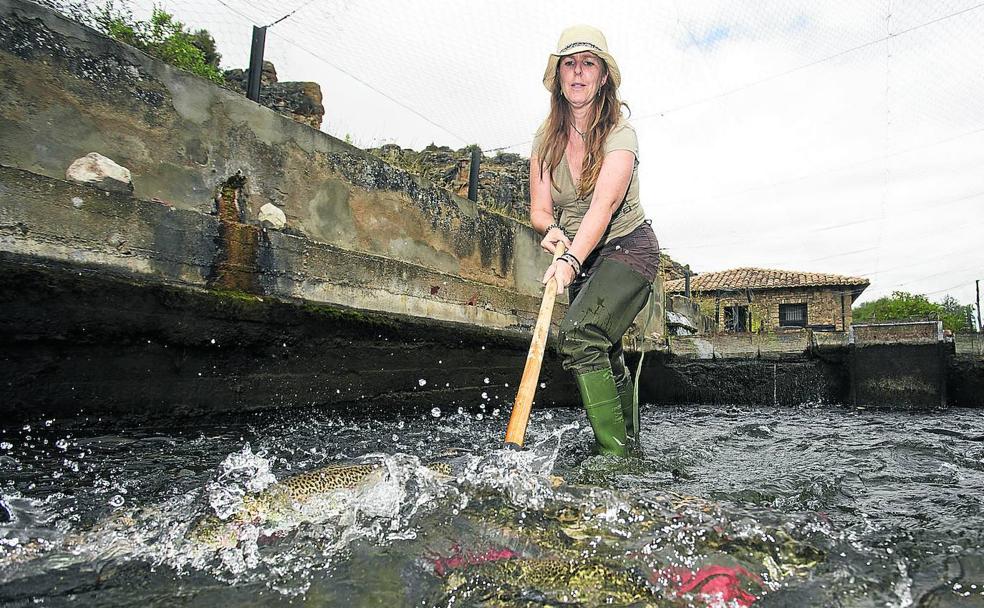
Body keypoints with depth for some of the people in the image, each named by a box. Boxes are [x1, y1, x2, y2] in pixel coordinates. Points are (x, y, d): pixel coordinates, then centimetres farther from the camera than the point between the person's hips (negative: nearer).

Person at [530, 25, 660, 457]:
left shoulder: (620, 134, -17)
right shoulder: (547, 138, -1)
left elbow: (603, 205, -32)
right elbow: (539, 209, -4)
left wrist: (571, 260, -47)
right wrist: (552, 230, -28)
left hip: (628, 247, -6)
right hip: (582, 257, 6)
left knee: (578, 334, -27)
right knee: (606, 357, 14)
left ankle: (615, 452, -21)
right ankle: (630, 442, 33)